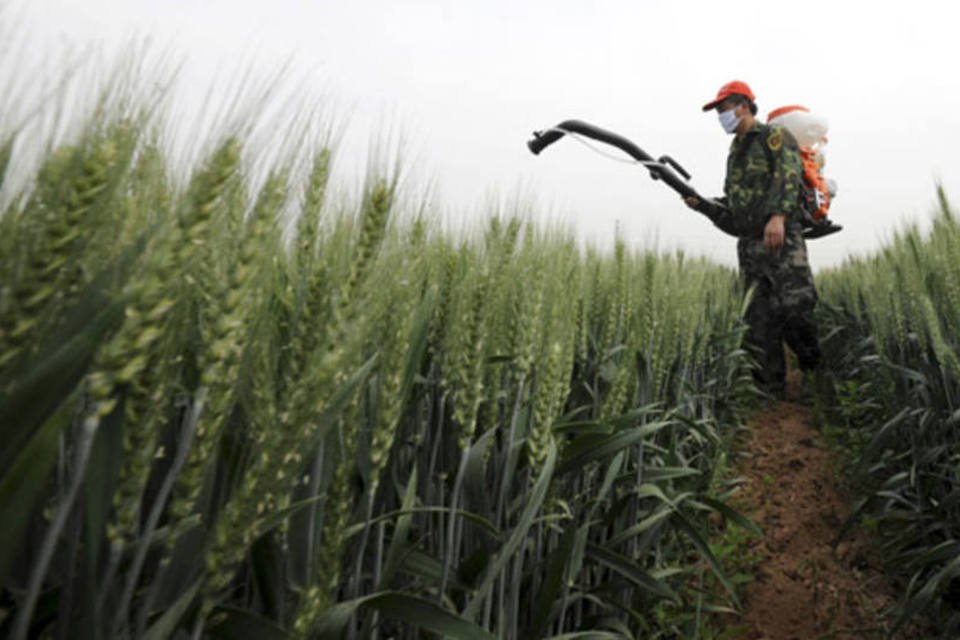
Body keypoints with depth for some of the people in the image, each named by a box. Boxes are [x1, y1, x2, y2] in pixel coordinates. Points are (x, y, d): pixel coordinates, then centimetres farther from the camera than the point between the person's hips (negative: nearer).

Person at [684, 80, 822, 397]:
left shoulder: (775, 136, 2)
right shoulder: (735, 154, 24)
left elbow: (789, 177, -16)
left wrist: (778, 215, -32)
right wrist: (702, 204, 8)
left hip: (783, 241, -6)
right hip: (749, 246, 7)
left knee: (796, 306, -16)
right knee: (760, 323, 3)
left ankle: (816, 370, 8)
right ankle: (770, 393, 8)